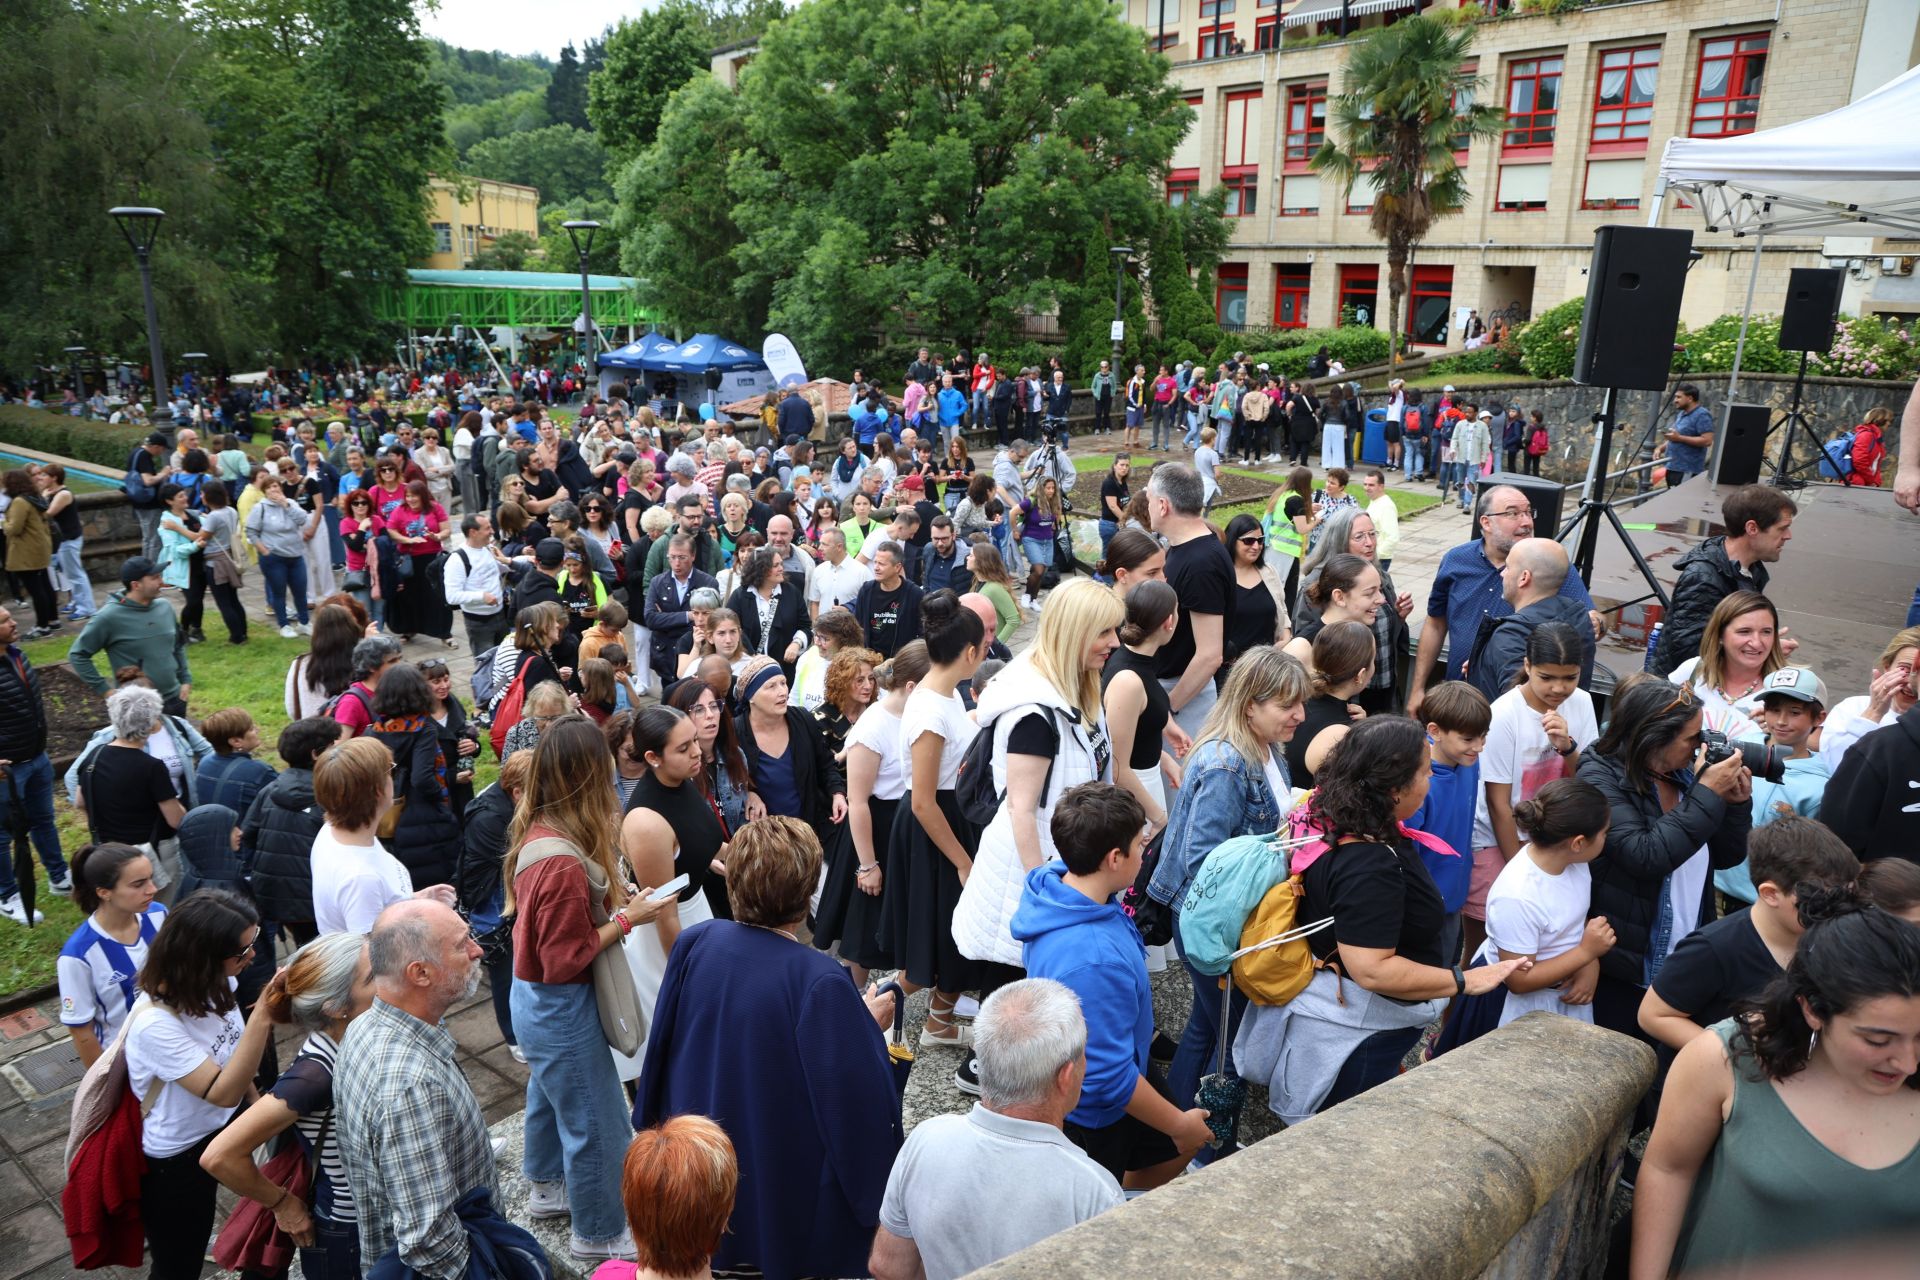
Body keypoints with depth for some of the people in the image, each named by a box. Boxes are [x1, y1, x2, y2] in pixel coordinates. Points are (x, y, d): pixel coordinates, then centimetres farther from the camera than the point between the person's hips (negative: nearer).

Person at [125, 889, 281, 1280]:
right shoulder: (154, 1024, -35)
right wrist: (263, 1014, -45)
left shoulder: (211, 983, -14)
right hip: (176, 1161, -6)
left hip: (221, 1130, 6)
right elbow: (223, 1093, -36)